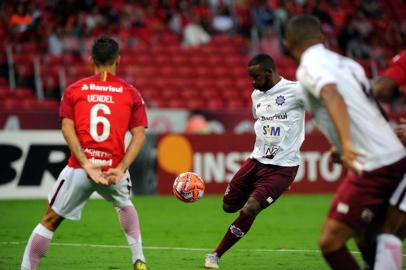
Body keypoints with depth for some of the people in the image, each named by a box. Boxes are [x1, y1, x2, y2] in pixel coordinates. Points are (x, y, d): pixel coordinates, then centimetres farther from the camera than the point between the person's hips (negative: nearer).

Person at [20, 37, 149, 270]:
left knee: (50, 220, 10)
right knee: (124, 205, 32)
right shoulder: (131, 93, 7)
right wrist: (121, 169, -9)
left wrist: (86, 164, -13)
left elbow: (67, 128, -6)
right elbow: (139, 135, -3)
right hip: (114, 168, 1)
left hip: (79, 169, -1)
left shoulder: (74, 90, 7)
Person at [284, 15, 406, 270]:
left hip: (372, 167, -8)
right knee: (365, 238, 23)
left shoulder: (309, 67, -7)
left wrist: (346, 143, -41)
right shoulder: (348, 64, 16)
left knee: (330, 242, -8)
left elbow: (332, 96, -28)